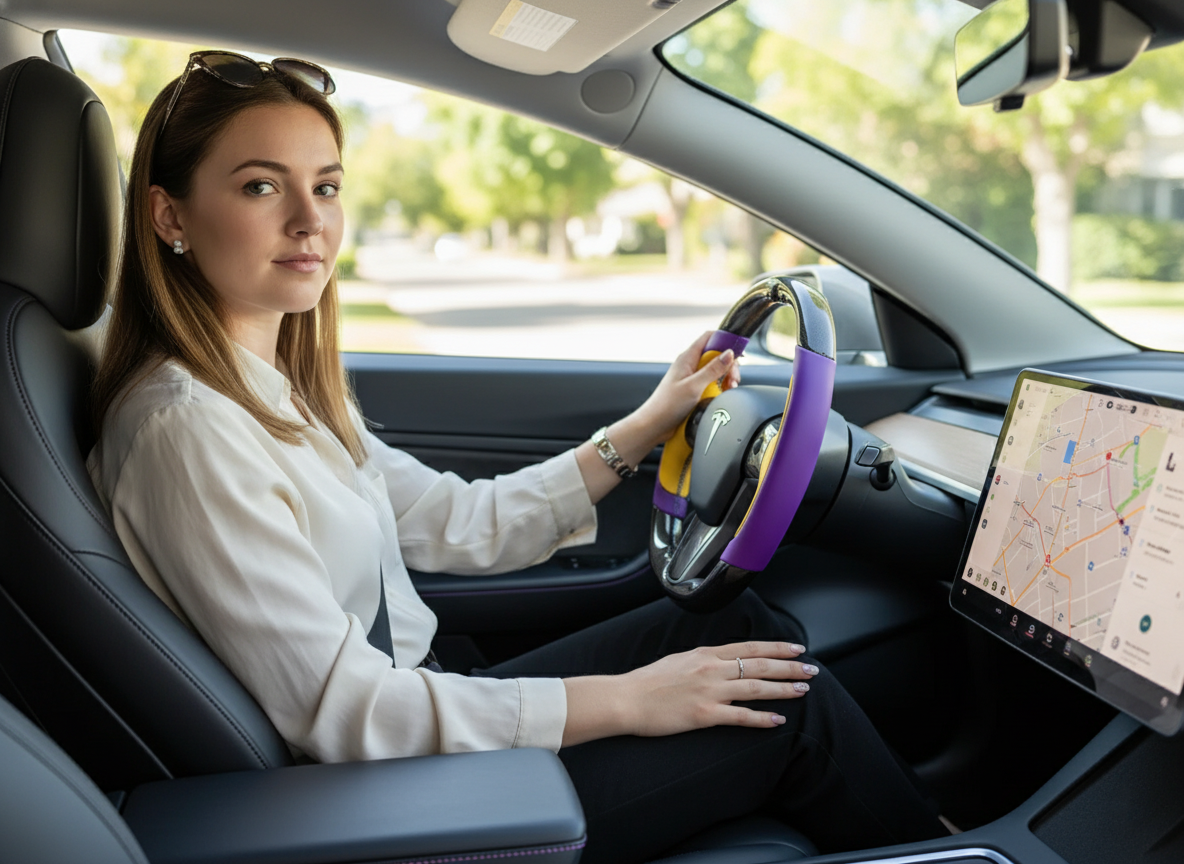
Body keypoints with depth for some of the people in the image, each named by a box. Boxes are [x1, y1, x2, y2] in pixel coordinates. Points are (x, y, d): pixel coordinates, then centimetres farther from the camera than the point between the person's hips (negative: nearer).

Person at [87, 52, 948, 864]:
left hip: (416, 711, 9)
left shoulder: (281, 389, 6)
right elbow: (340, 709, -25)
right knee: (791, 701, -5)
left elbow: (462, 524, 9)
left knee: (738, 623, 5)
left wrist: (646, 427, 8)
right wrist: (623, 701, -21)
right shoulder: (185, 428, -24)